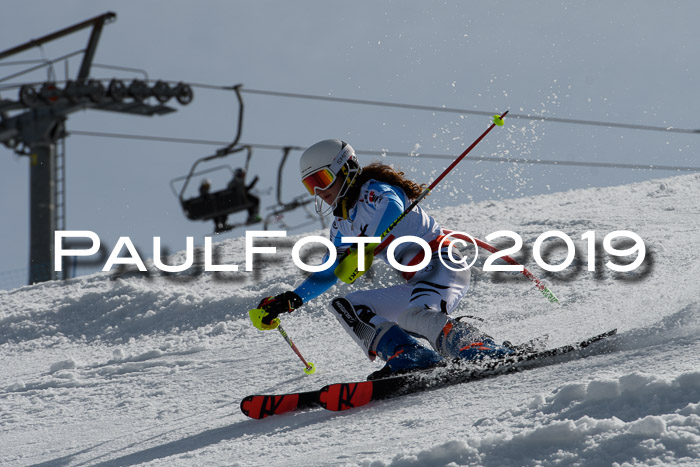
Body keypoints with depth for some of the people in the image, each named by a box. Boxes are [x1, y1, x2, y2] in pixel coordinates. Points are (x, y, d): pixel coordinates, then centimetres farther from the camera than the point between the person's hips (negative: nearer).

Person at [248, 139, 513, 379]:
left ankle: (493, 355, -50)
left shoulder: (374, 191, -8)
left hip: (442, 264, -10)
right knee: (345, 307, 2)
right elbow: (328, 274, 30)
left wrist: (365, 250, -48)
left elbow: (393, 208, -33)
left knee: (415, 315, -37)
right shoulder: (343, 225, 19)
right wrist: (290, 301, 19)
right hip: (417, 283, 10)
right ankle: (408, 359, -22)